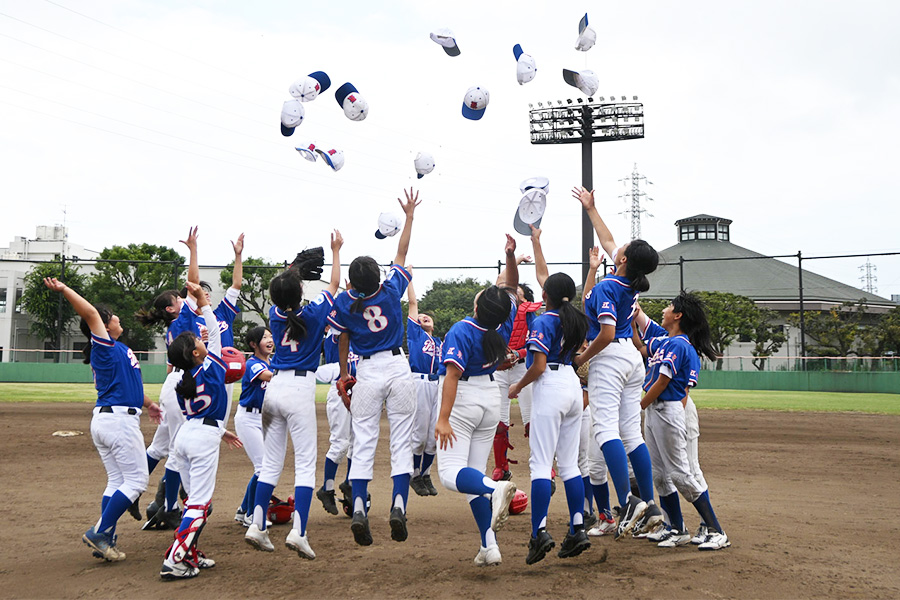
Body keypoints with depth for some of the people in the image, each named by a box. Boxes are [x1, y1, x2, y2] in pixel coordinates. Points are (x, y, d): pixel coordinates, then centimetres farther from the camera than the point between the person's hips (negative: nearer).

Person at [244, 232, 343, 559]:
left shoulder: (276, 315, 4)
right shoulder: (313, 314, -6)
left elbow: (281, 293, 28)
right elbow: (334, 284, 9)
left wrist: (294, 268, 33)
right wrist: (336, 251, 20)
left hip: (273, 388, 5)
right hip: (300, 389, -5)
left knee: (271, 462, 13)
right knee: (305, 464, -3)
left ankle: (257, 526, 13)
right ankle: (298, 532, -13)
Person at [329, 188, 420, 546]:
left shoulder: (344, 303, -8)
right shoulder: (391, 289, -9)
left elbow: (343, 341, 7)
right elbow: (401, 253, 6)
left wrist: (344, 374, 20)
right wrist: (409, 216, 16)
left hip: (367, 373, 0)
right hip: (398, 369, 0)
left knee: (363, 444, 3)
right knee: (401, 441, 3)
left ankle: (359, 509, -9)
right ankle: (399, 506, -5)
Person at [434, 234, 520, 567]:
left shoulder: (461, 331, -20)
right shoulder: (503, 327, -4)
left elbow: (452, 375, -26)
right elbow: (512, 288, 8)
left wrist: (443, 418, -28)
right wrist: (510, 255, -5)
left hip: (462, 402, -6)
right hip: (490, 400, 6)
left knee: (451, 472, -10)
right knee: (474, 473, 10)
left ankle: (495, 488, -39)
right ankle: (489, 547, 3)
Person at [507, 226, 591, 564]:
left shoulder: (543, 322, -10)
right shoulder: (575, 318, 11)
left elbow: (539, 365, -17)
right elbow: (543, 276, 23)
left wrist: (518, 387, -1)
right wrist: (536, 242, 30)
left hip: (549, 388, -8)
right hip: (573, 387, 8)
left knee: (541, 463, -8)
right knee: (569, 463, 10)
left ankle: (539, 533, -14)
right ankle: (578, 531, 8)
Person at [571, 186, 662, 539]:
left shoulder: (607, 288, -15)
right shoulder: (632, 282, 8)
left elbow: (606, 334, -24)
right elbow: (607, 241, 23)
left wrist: (580, 360, -9)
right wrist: (590, 209, 32)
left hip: (610, 358, -9)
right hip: (632, 359, 9)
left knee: (606, 428, -13)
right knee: (631, 432, 9)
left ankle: (627, 502, -25)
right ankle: (651, 506, 8)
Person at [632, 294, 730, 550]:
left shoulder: (678, 344, -14)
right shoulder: (662, 338, 12)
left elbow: (661, 383, -16)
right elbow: (638, 316, 24)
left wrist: (638, 407, -7)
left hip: (668, 411, -9)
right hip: (652, 411, 9)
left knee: (680, 474, -8)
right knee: (660, 475, 10)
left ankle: (716, 532, -2)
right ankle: (678, 530, 19)